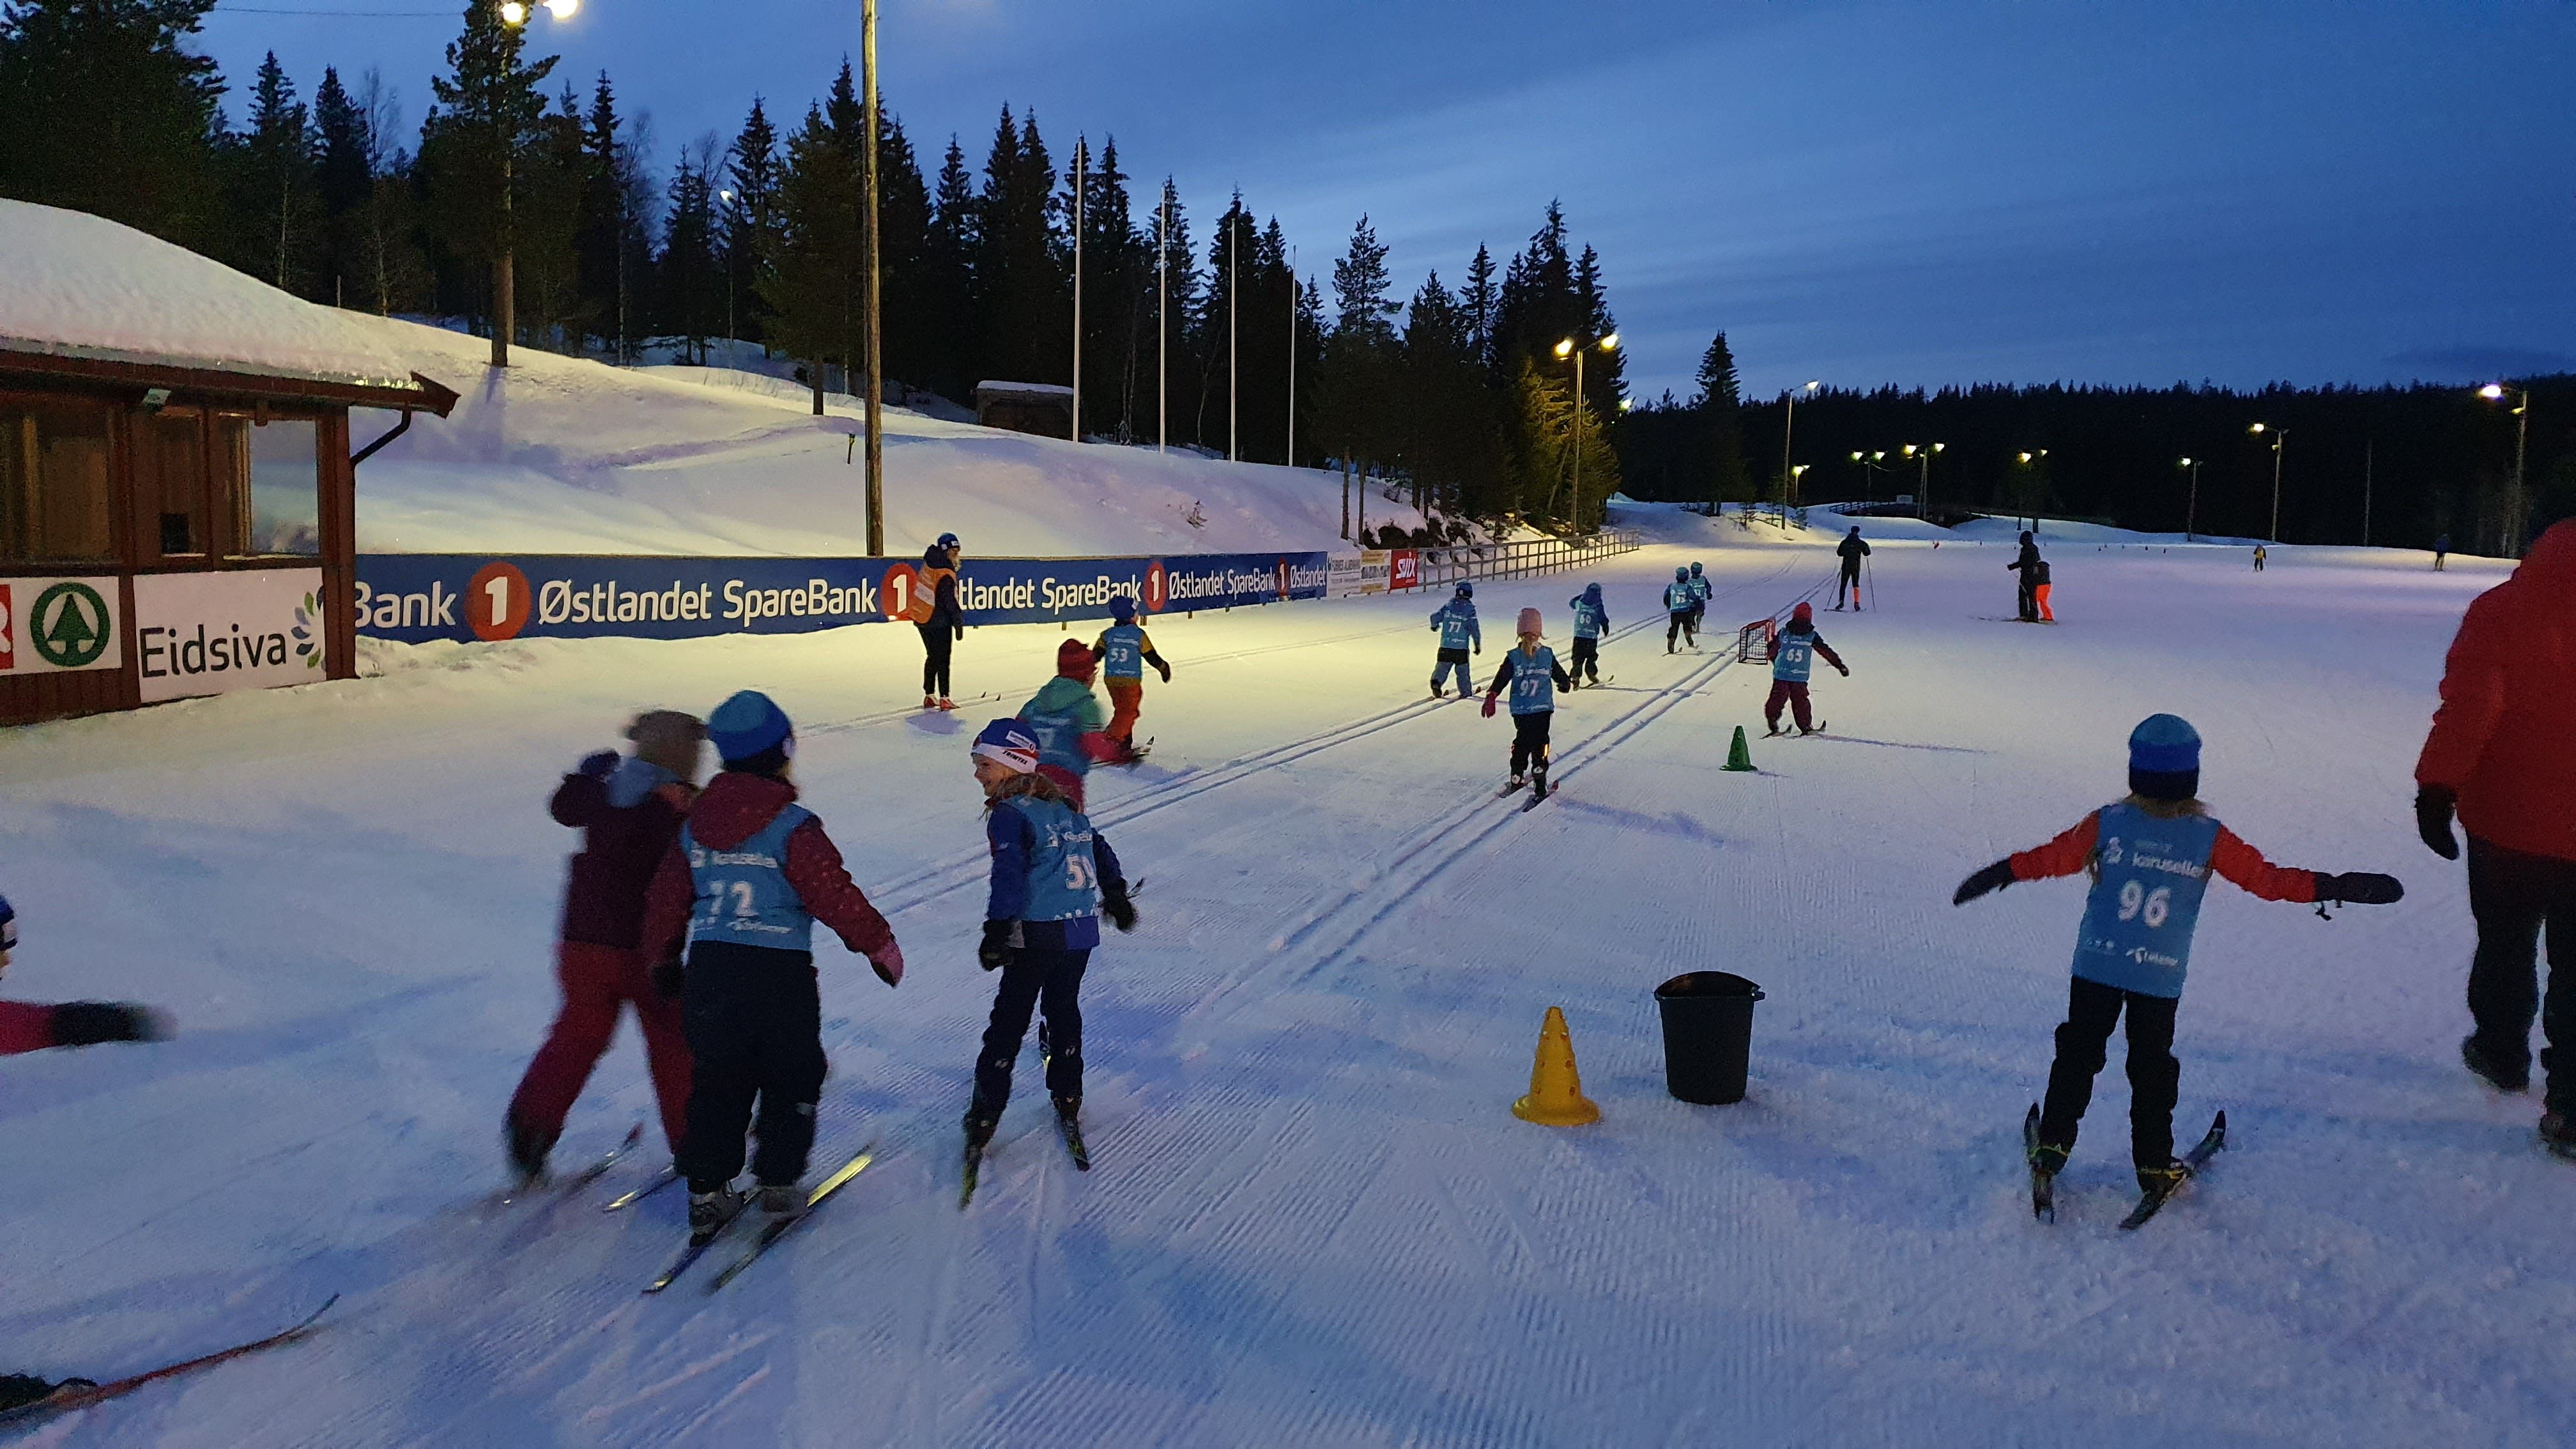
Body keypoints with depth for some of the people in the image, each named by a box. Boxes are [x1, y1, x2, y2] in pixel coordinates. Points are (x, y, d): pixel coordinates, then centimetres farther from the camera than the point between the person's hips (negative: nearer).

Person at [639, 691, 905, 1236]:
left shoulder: (696, 823, 5)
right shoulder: (793, 827, -14)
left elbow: (667, 896, 13)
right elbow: (834, 895, -14)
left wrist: (662, 958, 27)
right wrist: (881, 944, -2)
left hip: (709, 969, 5)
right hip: (780, 970, -5)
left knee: (717, 1078, 16)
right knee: (793, 1078, 14)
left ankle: (707, 1190, 15)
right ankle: (778, 1183, 15)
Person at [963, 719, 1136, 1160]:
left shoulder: (1008, 815, -11)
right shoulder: (1064, 806, 13)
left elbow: (1009, 876, -20)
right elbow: (1100, 850, 20)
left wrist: (996, 932, -20)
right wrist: (1116, 896, 29)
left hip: (1037, 935, -7)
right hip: (1083, 930, 7)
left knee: (1008, 1022, 2)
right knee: (1064, 1010, 22)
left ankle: (985, 1114, 4)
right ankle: (1068, 1100, 28)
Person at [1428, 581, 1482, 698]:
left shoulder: (1449, 605, -1)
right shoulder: (1470, 609, -7)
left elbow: (1435, 617, 2)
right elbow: (1474, 628, -9)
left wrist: (1435, 627, 25)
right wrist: (1478, 644, 1)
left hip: (1445, 645, 1)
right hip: (1462, 647, -1)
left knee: (1442, 667, 9)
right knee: (1463, 671, 12)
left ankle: (1436, 682, -14)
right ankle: (1466, 691, 16)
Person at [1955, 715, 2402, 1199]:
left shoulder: (2107, 823, -7)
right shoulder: (2210, 838, -7)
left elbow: (2054, 856, 1)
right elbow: (2266, 878, -2)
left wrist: (2001, 873, 14)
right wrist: (2337, 887, 7)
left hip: (2095, 967, 0)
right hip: (2161, 979, 0)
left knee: (2077, 1053, 12)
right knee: (2152, 1067, 12)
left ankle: (2052, 1146, 15)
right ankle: (2154, 1167, 19)